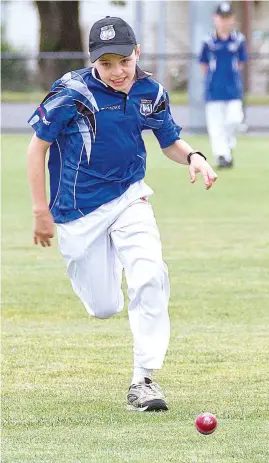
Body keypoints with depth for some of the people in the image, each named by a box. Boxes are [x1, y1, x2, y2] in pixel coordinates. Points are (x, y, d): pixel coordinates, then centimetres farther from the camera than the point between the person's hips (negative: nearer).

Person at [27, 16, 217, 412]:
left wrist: (193, 157, -14)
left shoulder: (151, 93, -6)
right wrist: (41, 210, -8)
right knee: (104, 308, 4)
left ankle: (143, 379, -14)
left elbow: (170, 142, 9)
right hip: (79, 211, -2)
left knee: (150, 277, -22)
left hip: (129, 198, 2)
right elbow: (38, 145, -8)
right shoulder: (73, 93, -17)